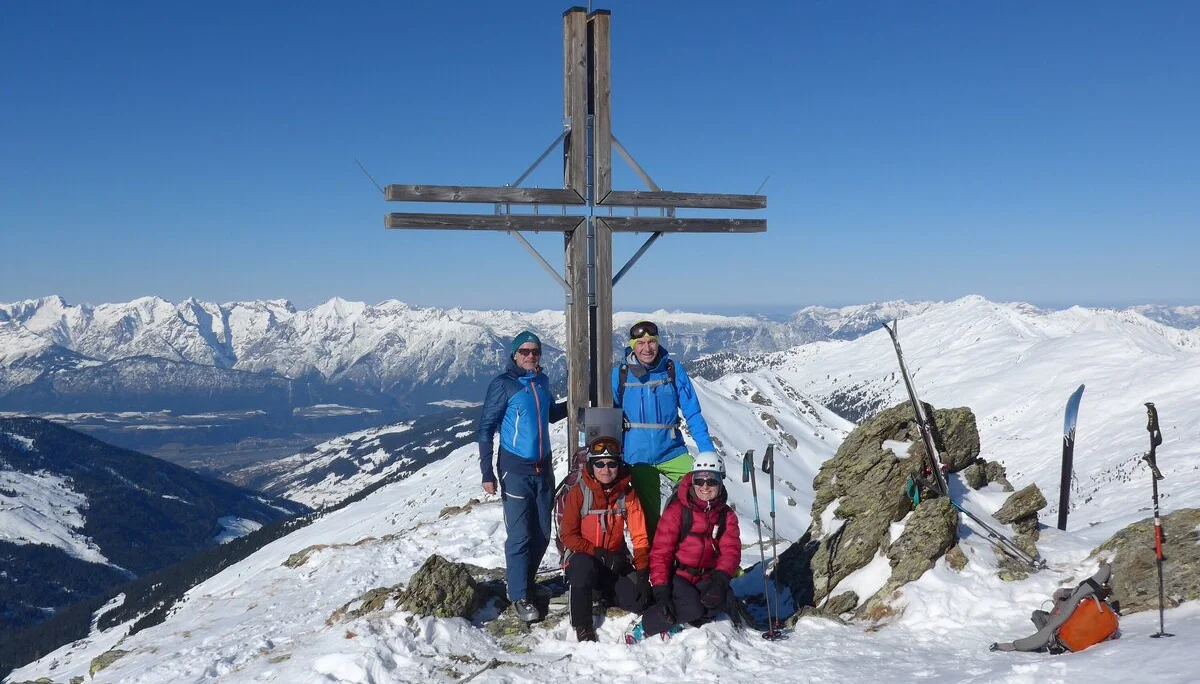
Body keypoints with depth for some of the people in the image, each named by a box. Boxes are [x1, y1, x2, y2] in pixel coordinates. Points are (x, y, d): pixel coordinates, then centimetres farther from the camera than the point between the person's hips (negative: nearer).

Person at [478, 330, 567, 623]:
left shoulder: (541, 381, 7)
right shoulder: (503, 384, -10)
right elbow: (486, 428, -9)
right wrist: (487, 472, -13)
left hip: (543, 468, 6)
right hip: (516, 470, -6)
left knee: (542, 534, 10)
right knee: (520, 536, -6)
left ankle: (523, 581, 28)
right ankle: (519, 596, 6)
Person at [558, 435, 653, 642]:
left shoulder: (627, 494, -3)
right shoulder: (578, 493, -11)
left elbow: (639, 535, -3)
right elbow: (568, 535, -10)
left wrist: (642, 572, -13)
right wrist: (599, 553, -20)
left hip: (615, 561, 3)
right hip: (583, 557, -3)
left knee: (640, 601, -17)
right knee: (583, 566, -38)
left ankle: (606, 592, 17)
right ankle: (582, 625, -17)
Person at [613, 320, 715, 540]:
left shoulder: (673, 369, -4)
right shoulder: (620, 373, -4)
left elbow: (692, 413, -2)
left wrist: (708, 452, -9)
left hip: (672, 452, 0)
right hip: (638, 456, 0)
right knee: (649, 514, 8)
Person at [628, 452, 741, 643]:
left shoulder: (727, 515, 6)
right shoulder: (678, 510, -8)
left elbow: (731, 550, -5)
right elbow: (660, 551, -12)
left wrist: (720, 580, -25)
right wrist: (661, 590, -23)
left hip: (706, 578, 4)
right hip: (677, 575, -4)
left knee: (727, 602, -27)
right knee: (692, 608, -32)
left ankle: (676, 622, -10)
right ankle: (646, 626, -10)